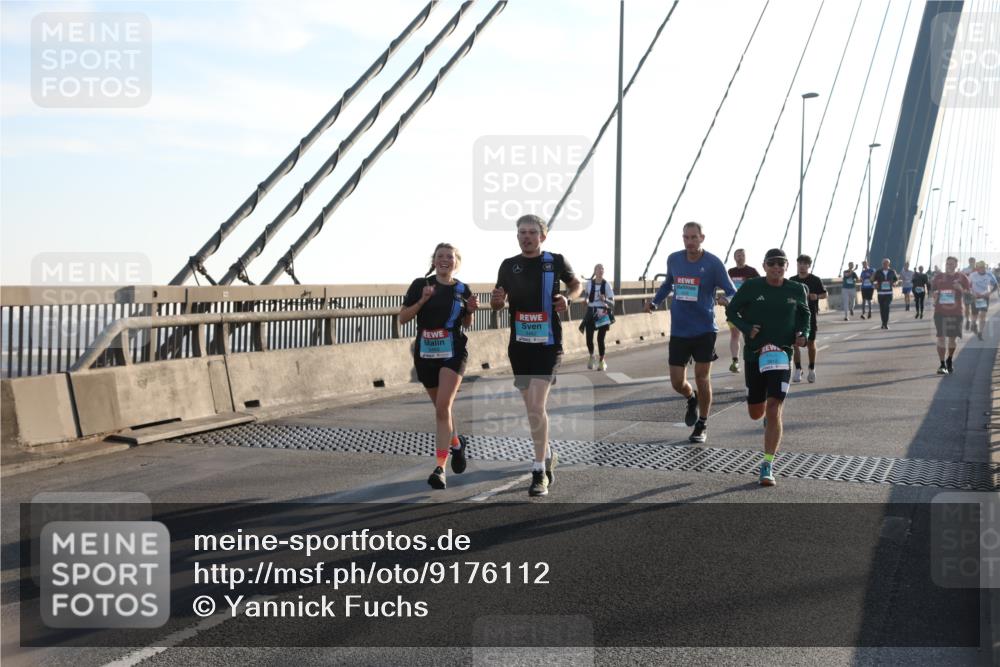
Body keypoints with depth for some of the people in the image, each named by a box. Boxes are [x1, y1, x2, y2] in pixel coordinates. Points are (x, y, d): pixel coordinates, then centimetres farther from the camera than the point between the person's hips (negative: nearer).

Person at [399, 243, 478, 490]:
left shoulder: (462, 289, 4)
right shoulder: (420, 285, -1)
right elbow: (402, 318, -3)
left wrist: (470, 310, -4)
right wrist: (422, 300, -16)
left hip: (453, 352, -1)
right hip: (425, 353, 2)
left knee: (443, 406, -17)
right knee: (441, 406, 14)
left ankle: (439, 468, -18)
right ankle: (456, 443, 43)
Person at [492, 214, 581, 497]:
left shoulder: (556, 261, -3)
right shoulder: (508, 265, 6)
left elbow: (577, 284, 14)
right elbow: (496, 303, 13)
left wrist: (568, 298, -8)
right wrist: (497, 299, -12)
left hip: (547, 344, -4)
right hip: (519, 344, 4)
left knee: (536, 405, -15)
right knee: (531, 407, 13)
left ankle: (540, 472, -10)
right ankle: (547, 454, 35)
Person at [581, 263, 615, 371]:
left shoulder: (606, 285, -5)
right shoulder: (589, 283, 0)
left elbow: (612, 303, -5)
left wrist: (605, 299, -24)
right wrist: (585, 300, 2)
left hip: (603, 314, -1)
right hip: (591, 313, 2)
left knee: (600, 339, -2)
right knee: (589, 338, -6)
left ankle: (601, 361, 18)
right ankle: (592, 357, 23)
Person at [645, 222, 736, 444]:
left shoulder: (713, 263, -9)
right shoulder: (674, 259, 3)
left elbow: (733, 293, -9)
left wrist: (725, 300, -31)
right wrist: (655, 302, 10)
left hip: (704, 330, -3)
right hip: (678, 331, 3)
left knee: (702, 377, 0)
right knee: (677, 383, 2)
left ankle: (702, 425, 18)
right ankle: (692, 399, 38)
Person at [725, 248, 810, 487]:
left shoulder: (796, 290, 1)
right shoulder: (751, 287, -5)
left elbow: (805, 313, 19)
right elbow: (731, 311, 4)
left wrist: (803, 333, 1)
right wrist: (747, 329, -12)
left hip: (782, 355, -1)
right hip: (754, 354, 1)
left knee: (773, 411, -13)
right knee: (756, 413, 11)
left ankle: (767, 466, -8)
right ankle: (768, 416, 51)